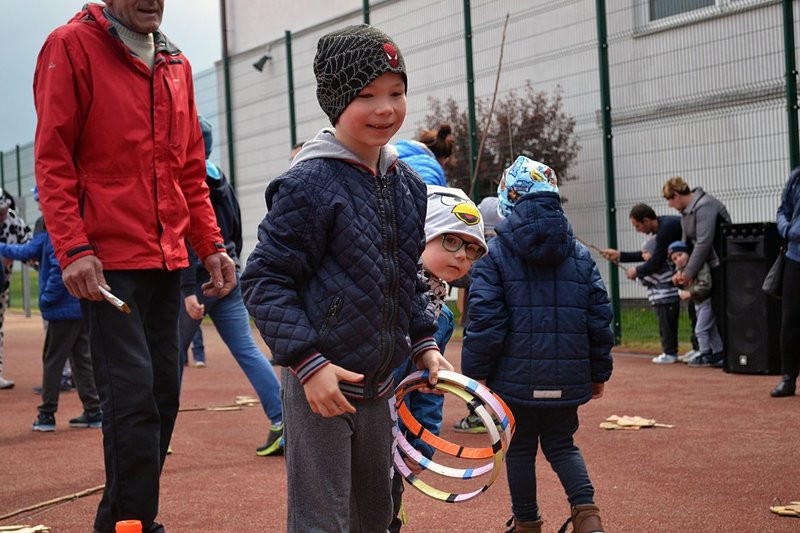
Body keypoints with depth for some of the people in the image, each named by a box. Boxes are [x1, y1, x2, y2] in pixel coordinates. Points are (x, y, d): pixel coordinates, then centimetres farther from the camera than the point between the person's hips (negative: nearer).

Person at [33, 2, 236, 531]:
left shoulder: (176, 65, 15)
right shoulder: (72, 46, -3)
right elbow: (53, 159, -8)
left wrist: (210, 245, 11)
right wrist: (74, 249, -17)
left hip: (169, 261, 7)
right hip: (109, 264, -7)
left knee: (163, 395, 8)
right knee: (134, 395, -11)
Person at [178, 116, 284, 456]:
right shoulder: (220, 179, 15)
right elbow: (236, 227, 21)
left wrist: (187, 290, -22)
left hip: (197, 279, -7)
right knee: (247, 351, 3)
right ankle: (283, 422, -7)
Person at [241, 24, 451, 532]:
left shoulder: (409, 185, 8)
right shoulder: (309, 184, -16)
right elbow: (265, 279, -16)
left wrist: (424, 342, 10)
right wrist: (307, 361, -21)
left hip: (379, 383, 7)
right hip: (320, 384, -7)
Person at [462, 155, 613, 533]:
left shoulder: (496, 254, -6)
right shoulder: (580, 255, 6)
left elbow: (485, 320, -11)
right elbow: (599, 317, 6)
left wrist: (475, 372, -2)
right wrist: (599, 372, 14)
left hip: (516, 377, -3)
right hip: (568, 378, 3)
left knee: (520, 449, 13)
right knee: (561, 445, 17)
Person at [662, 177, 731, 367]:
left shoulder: (704, 206, -17)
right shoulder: (686, 211, 13)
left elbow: (704, 243, -21)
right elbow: (686, 242, 13)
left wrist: (689, 273, -17)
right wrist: (681, 270, 0)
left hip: (722, 264, -10)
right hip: (709, 266, 10)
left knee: (721, 309, -9)